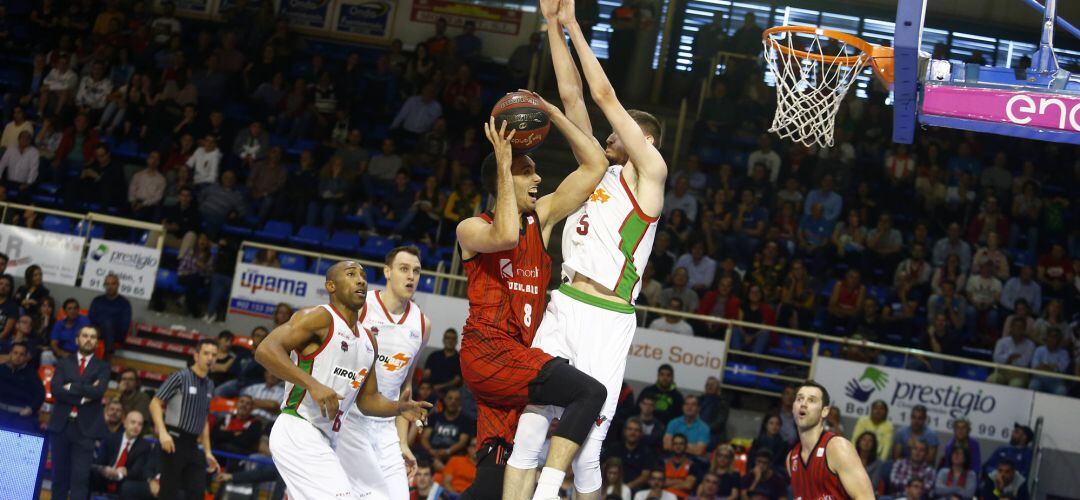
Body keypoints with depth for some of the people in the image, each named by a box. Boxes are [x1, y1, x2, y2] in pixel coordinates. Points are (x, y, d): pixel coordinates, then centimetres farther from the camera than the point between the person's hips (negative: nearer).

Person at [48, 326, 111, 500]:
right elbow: (56, 389, -5)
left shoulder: (102, 367, 8)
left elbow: (98, 390, -10)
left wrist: (71, 387, -7)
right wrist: (82, 396, -12)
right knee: (59, 474, 5)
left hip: (85, 428, -2)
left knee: (80, 476, -8)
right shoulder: (64, 363, 11)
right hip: (61, 425, 2)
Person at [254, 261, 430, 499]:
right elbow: (265, 350, -21)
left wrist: (398, 408, 3)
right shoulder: (320, 318, -8)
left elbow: (367, 399, 24)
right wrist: (312, 384, -29)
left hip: (325, 442, 10)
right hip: (297, 431, -10)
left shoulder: (368, 341, 18)